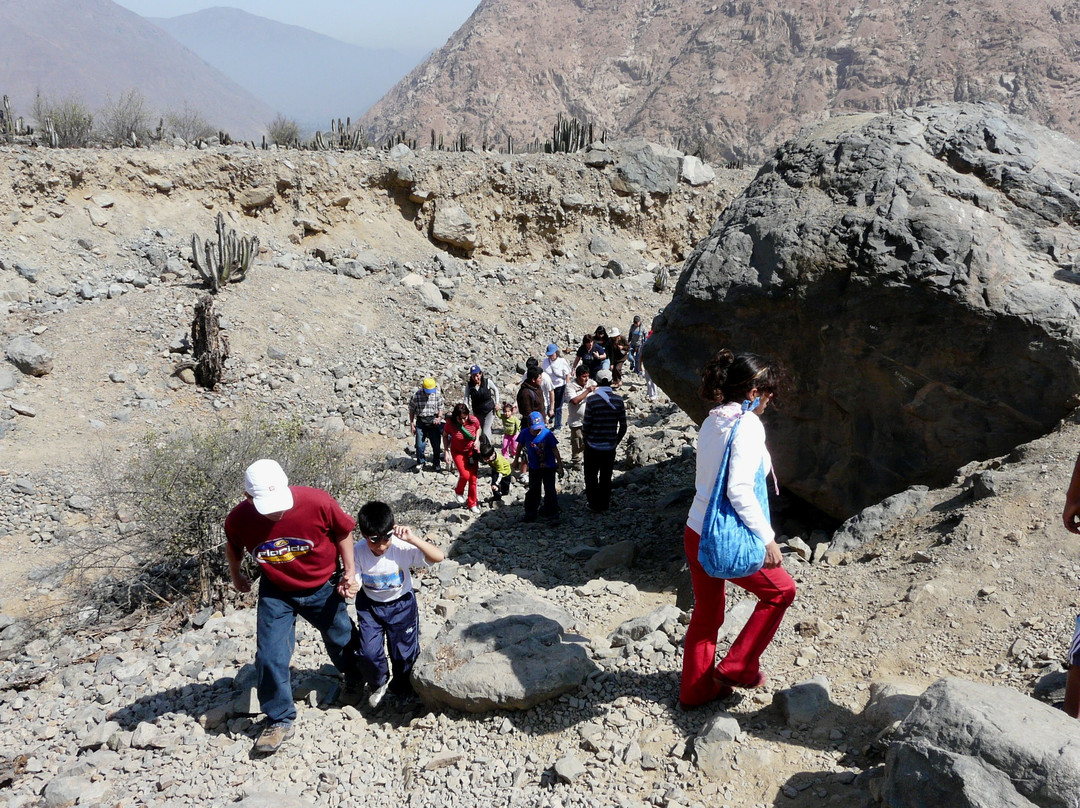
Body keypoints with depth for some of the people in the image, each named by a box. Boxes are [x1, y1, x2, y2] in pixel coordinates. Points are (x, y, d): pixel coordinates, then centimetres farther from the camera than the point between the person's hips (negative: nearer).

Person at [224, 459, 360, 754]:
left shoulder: (318, 503, -32)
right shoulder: (238, 519, -25)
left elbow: (343, 531, -12)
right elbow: (233, 547, 1)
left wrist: (349, 571, -10)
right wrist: (236, 577, 15)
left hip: (322, 588, -1)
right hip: (275, 592, 1)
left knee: (341, 641, 19)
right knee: (269, 656, -5)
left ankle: (355, 679, 53)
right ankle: (280, 720, 17)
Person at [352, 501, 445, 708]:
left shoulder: (402, 547, -26)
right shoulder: (358, 551, -20)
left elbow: (439, 556, -32)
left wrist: (413, 539, -41)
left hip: (401, 604, -1)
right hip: (370, 605, 1)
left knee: (405, 652, 4)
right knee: (367, 653, -8)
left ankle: (401, 686, 38)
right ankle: (378, 684, 26)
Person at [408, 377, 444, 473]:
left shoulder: (438, 394, -5)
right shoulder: (416, 395, -9)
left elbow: (440, 408, 7)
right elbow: (411, 410, 1)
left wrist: (439, 417, -11)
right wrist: (412, 424, 1)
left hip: (434, 421, 1)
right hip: (421, 422, -1)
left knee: (436, 444, 2)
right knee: (420, 444, -3)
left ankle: (436, 465, 18)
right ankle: (420, 462, 21)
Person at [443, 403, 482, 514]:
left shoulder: (473, 420, -22)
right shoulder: (450, 423, -26)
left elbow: (478, 428, 2)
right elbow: (446, 436, -7)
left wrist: (477, 440, -14)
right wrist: (447, 452, -12)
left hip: (471, 451, 2)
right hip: (457, 452, -2)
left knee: (473, 478, 3)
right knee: (464, 475, -17)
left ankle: (472, 504, 22)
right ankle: (459, 492, 17)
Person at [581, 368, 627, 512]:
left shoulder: (592, 399, -15)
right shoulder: (618, 400, -5)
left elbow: (586, 424, -12)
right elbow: (623, 426, -1)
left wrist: (584, 438, 7)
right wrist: (616, 441, 14)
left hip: (593, 445, -3)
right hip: (610, 446, 3)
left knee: (591, 475, 12)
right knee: (606, 476, 17)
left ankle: (594, 504, 18)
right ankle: (605, 503, 26)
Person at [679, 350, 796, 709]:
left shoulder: (712, 421, 8)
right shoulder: (748, 425, -17)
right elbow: (739, 489, -25)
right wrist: (767, 538, -18)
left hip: (696, 532, 8)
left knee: (706, 613, 21)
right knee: (781, 589, 16)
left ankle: (695, 688, 33)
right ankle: (737, 668, 19)